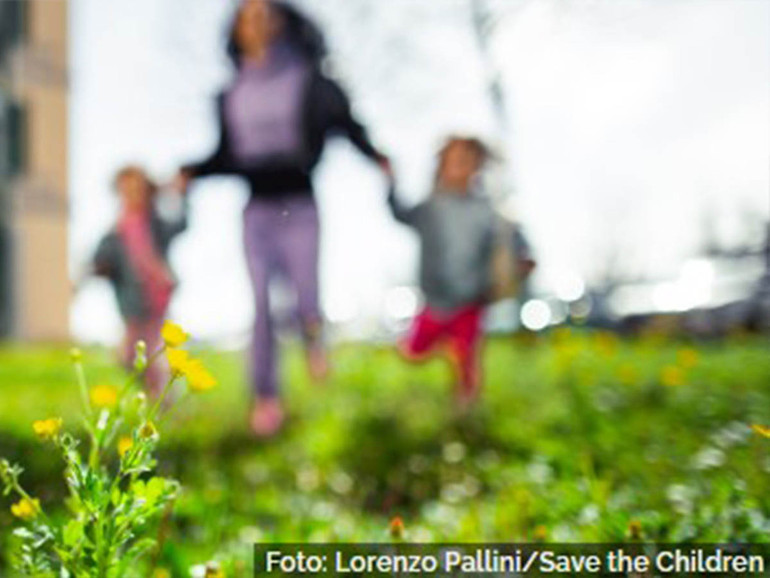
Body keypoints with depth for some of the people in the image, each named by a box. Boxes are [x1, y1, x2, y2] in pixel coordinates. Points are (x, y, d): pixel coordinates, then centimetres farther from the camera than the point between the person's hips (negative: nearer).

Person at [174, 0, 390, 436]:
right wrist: (192, 172, 1)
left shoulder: (308, 82, 2)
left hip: (299, 206, -2)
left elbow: (347, 125, 1)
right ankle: (266, 398, 6)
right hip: (257, 210, 2)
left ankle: (315, 341, 28)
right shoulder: (231, 96, 11)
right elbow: (228, 157, 17)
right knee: (263, 306, -2)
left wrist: (376, 156, -15)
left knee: (305, 298, -8)